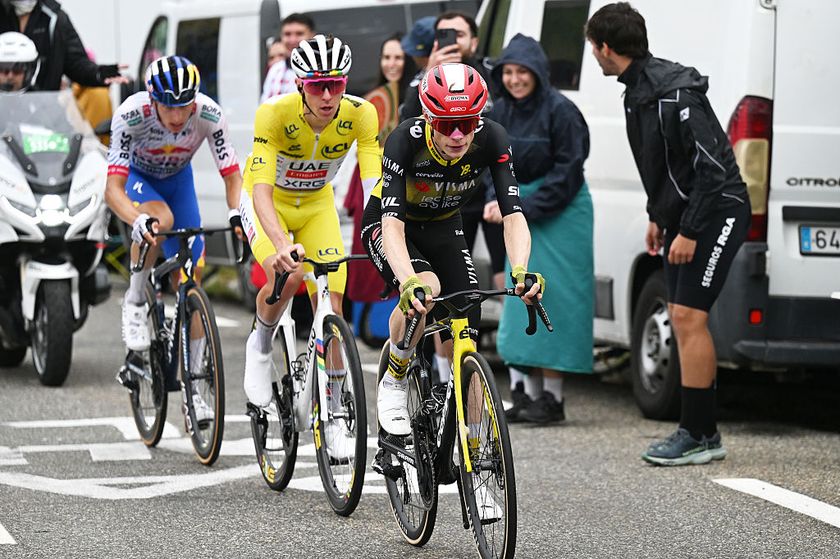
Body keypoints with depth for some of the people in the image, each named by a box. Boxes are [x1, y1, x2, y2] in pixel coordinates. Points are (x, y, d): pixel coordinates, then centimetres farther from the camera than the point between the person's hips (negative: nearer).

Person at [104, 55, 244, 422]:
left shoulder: (208, 114, -31)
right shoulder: (131, 115, -37)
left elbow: (232, 176, -25)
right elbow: (113, 189, -40)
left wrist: (237, 213, -46)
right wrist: (138, 221, -59)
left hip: (177, 178, 3)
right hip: (136, 176, -3)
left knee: (192, 281, -4)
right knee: (159, 219, -38)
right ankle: (135, 302, -13)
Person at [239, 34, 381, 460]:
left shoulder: (360, 114, -26)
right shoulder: (274, 114, -33)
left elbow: (374, 185, -29)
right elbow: (261, 190, -40)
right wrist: (281, 243, -57)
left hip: (317, 205, 3)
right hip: (268, 203, -3)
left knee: (331, 306, -6)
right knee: (286, 277, -31)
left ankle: (332, 416, 8)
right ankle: (260, 345, 0)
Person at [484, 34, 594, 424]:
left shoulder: (560, 111, -13)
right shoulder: (500, 112, 6)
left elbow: (568, 172, -14)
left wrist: (526, 209, -16)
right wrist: (497, 201, -9)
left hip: (560, 212, -7)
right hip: (520, 211, 7)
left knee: (553, 299, -7)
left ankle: (551, 396, -3)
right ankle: (526, 393, 12)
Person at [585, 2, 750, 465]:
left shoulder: (674, 93, -23)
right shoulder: (637, 91, 8)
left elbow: (712, 164, -24)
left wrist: (689, 231, -24)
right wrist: (658, 217, 20)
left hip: (716, 213, -10)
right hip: (683, 217, 10)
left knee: (688, 317, -13)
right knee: (681, 318, 10)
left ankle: (698, 436, -9)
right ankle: (701, 432, 16)